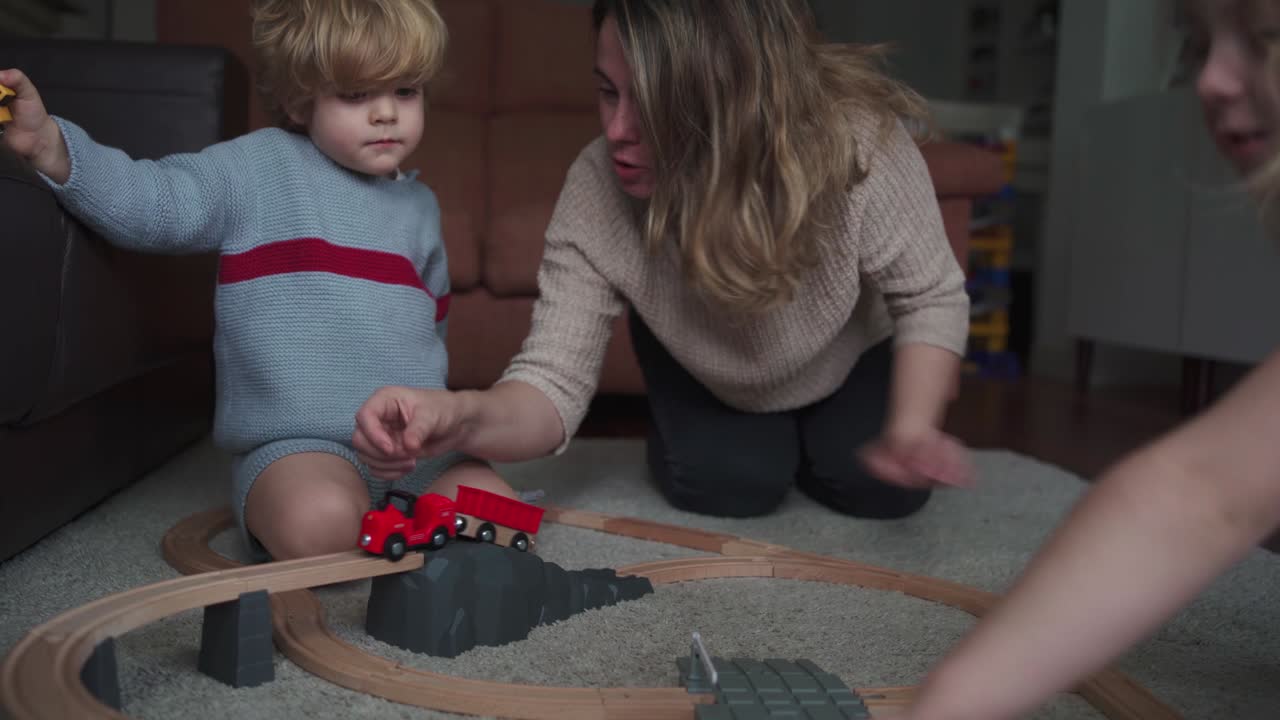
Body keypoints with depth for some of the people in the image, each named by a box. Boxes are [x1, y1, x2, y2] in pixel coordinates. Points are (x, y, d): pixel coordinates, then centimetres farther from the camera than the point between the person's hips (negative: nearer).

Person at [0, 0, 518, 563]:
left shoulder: (419, 205, 16)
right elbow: (147, 205, -6)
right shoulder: (259, 166, 0)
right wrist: (49, 144, -20)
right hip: (299, 444, -5)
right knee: (318, 524, -36)